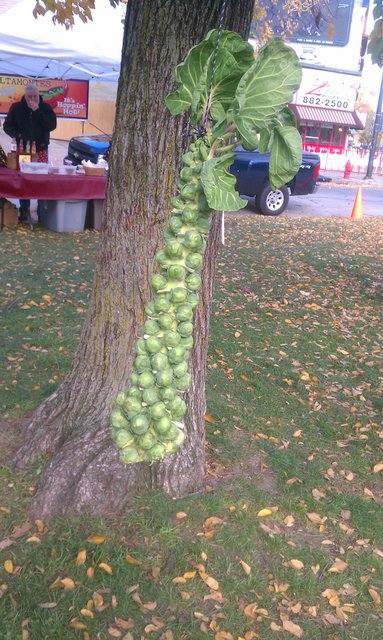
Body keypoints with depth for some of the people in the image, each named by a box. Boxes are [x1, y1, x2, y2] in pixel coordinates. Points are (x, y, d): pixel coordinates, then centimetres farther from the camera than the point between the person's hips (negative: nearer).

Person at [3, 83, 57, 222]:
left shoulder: (45, 108, 3)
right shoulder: (16, 107, 4)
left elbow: (52, 125, -12)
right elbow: (7, 125, 6)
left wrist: (37, 111, -17)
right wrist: (16, 134, -15)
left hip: (41, 150, -1)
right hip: (22, 150, 1)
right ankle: (24, 210, 9)